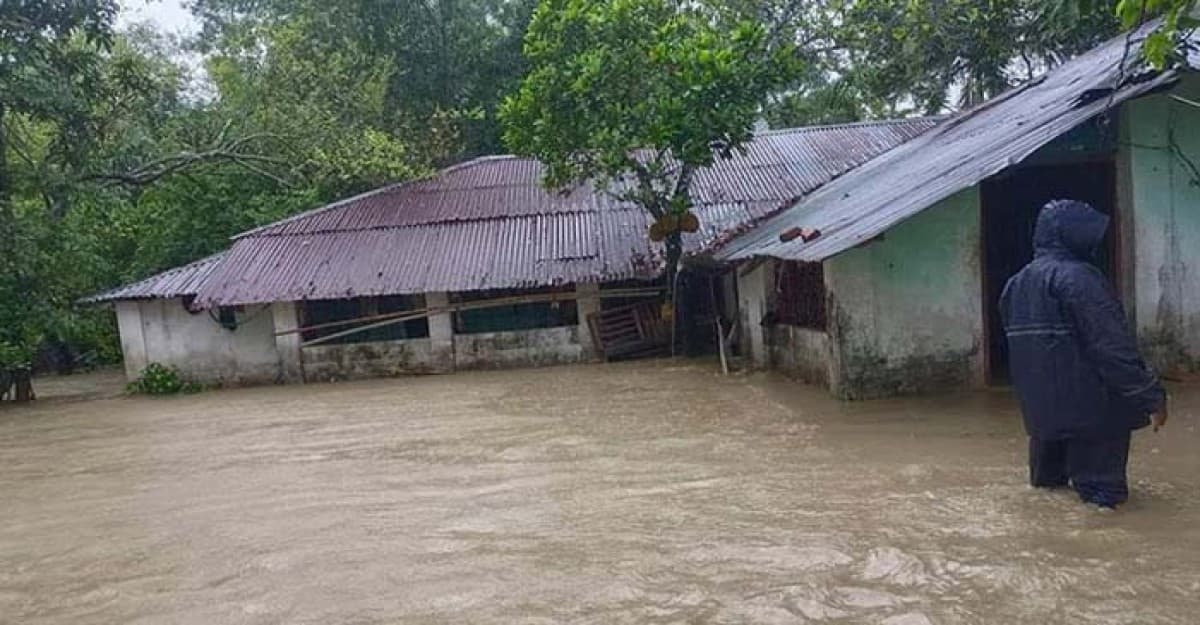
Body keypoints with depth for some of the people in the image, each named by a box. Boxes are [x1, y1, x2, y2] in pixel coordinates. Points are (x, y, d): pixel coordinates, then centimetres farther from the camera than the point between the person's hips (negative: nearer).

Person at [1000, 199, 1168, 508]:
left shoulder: (1016, 284, 12)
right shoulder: (1078, 277, -16)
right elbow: (1114, 346, -21)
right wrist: (1152, 395, -16)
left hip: (1040, 410, 8)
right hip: (1090, 410, -8)